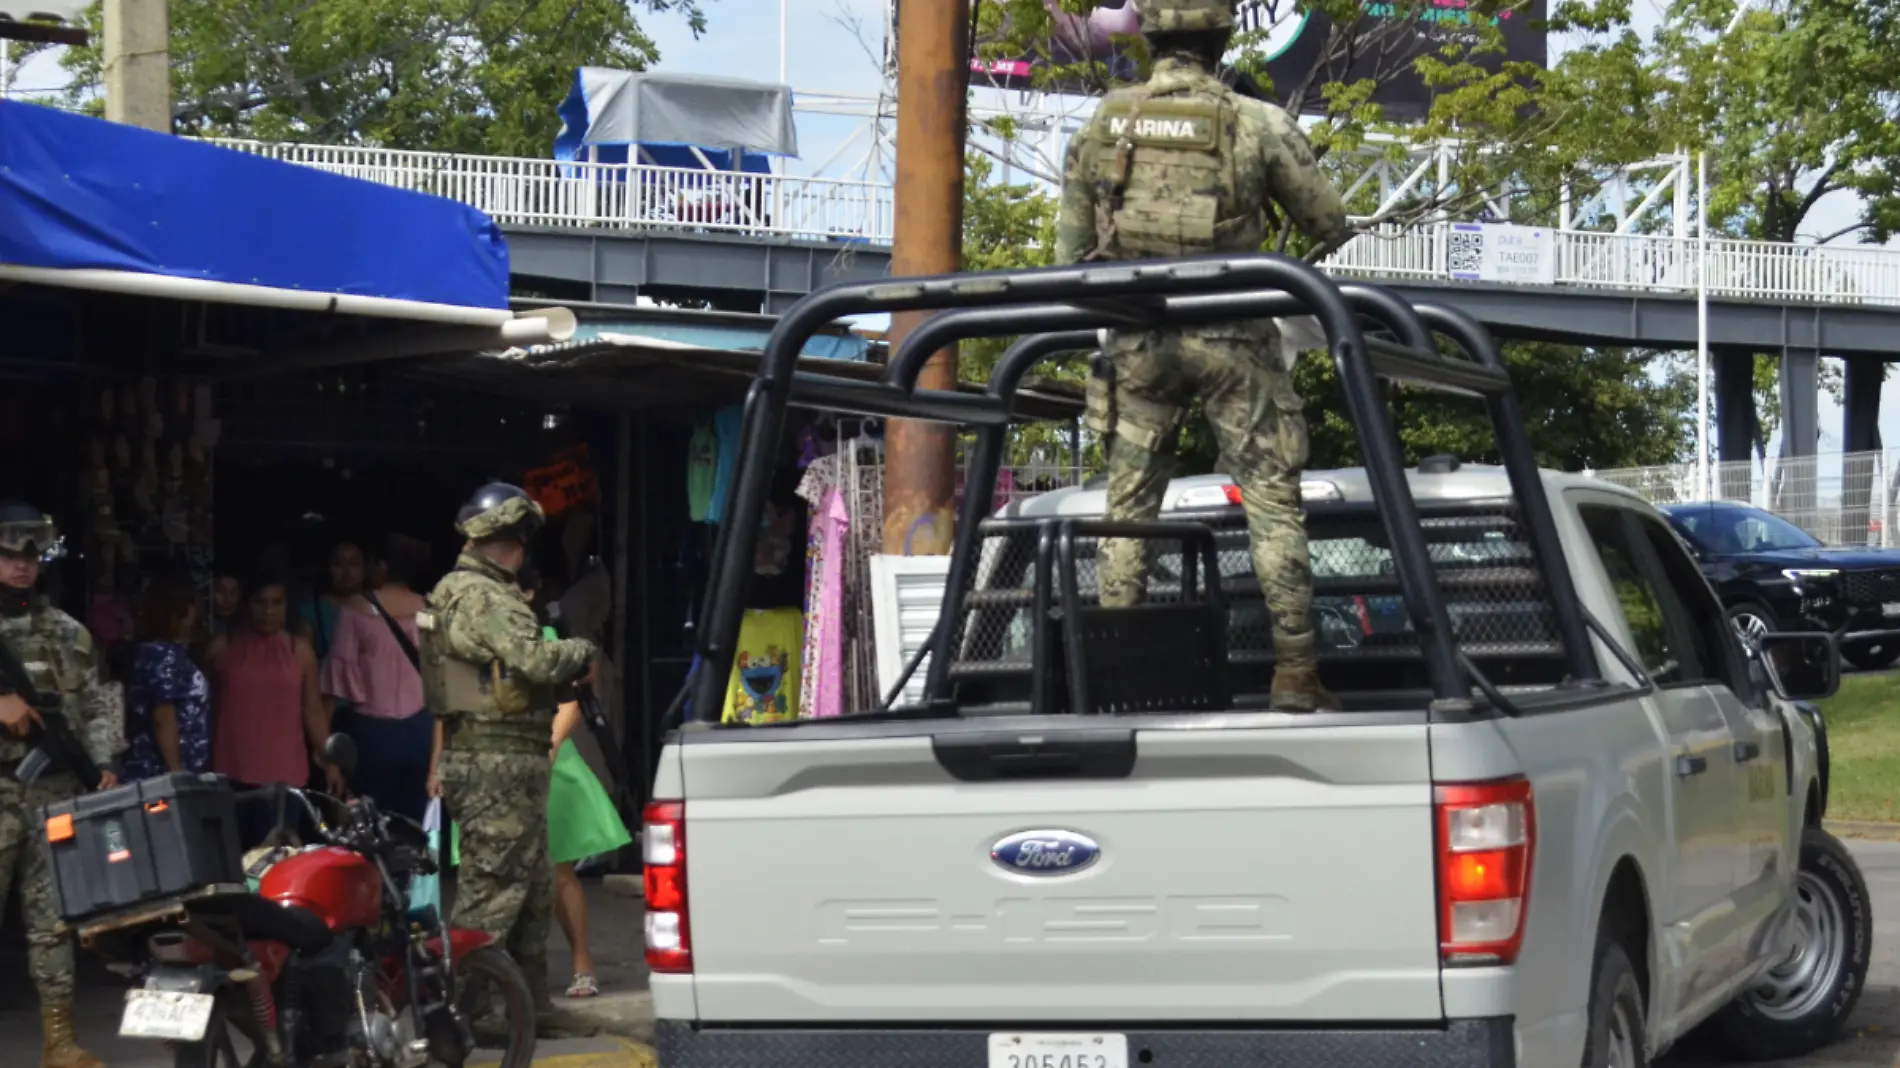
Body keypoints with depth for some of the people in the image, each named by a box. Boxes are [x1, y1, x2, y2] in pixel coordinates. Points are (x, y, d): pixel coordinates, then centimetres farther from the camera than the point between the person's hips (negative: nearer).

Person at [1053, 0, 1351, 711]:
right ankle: (1294, 673, 2)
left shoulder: (1103, 124, 1)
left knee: (1129, 505, 12)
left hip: (1136, 339, 3)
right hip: (1230, 338, -3)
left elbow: (1071, 250, 7)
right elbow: (1331, 227, -1)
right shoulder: (1257, 124, -8)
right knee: (1272, 502, 4)